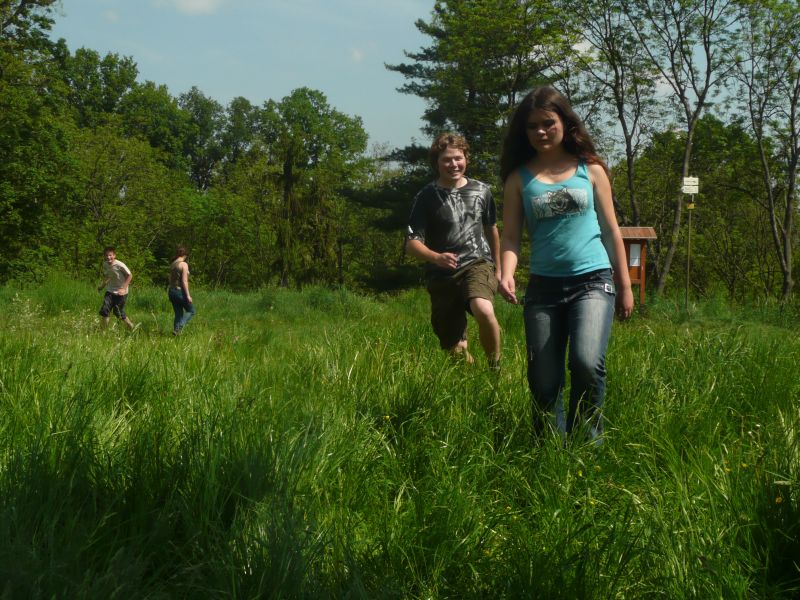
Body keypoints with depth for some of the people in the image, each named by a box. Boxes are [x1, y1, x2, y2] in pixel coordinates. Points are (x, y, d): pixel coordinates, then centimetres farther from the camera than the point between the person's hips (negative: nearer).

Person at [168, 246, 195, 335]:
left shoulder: (172, 264, 10)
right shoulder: (184, 264, -13)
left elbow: (170, 279, 15)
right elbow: (184, 281, -18)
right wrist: (188, 295, -16)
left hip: (172, 291, 7)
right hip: (181, 291, -7)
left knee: (178, 314, 14)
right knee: (191, 311, 7)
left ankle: (176, 332, 10)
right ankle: (177, 329, -10)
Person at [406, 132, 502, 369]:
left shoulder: (481, 191, 4)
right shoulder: (426, 197, -4)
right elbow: (412, 243, -7)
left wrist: (498, 269, 27)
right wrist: (437, 257, -28)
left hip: (478, 263, 0)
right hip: (442, 275, 0)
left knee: (484, 310, -32)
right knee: (455, 348, 3)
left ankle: (495, 366, -11)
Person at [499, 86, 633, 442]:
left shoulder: (590, 169, 9)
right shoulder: (519, 179, 8)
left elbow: (610, 230, 12)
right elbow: (511, 236, 3)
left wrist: (624, 286, 10)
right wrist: (507, 274, -18)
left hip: (592, 282, -1)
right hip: (543, 287, 2)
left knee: (587, 362, -24)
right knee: (544, 382, 2)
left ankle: (587, 444, -5)